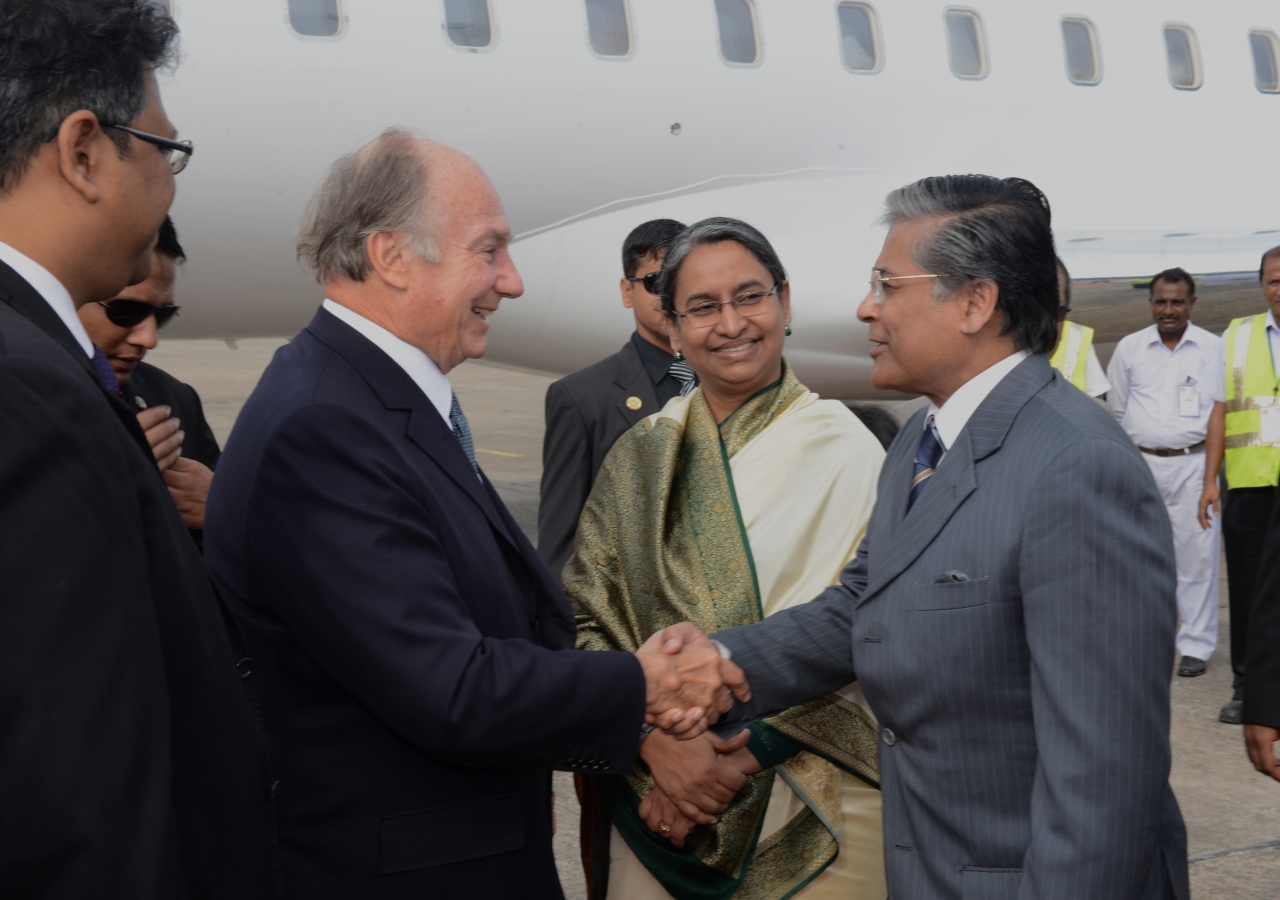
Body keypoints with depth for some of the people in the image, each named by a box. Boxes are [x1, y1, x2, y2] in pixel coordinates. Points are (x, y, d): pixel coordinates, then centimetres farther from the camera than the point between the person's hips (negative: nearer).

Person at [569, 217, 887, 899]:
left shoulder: (848, 452, -5)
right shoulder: (640, 455, 5)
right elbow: (585, 619, 0)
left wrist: (731, 762, -17)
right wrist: (656, 744, -15)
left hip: (815, 807, -2)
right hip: (652, 795, 2)